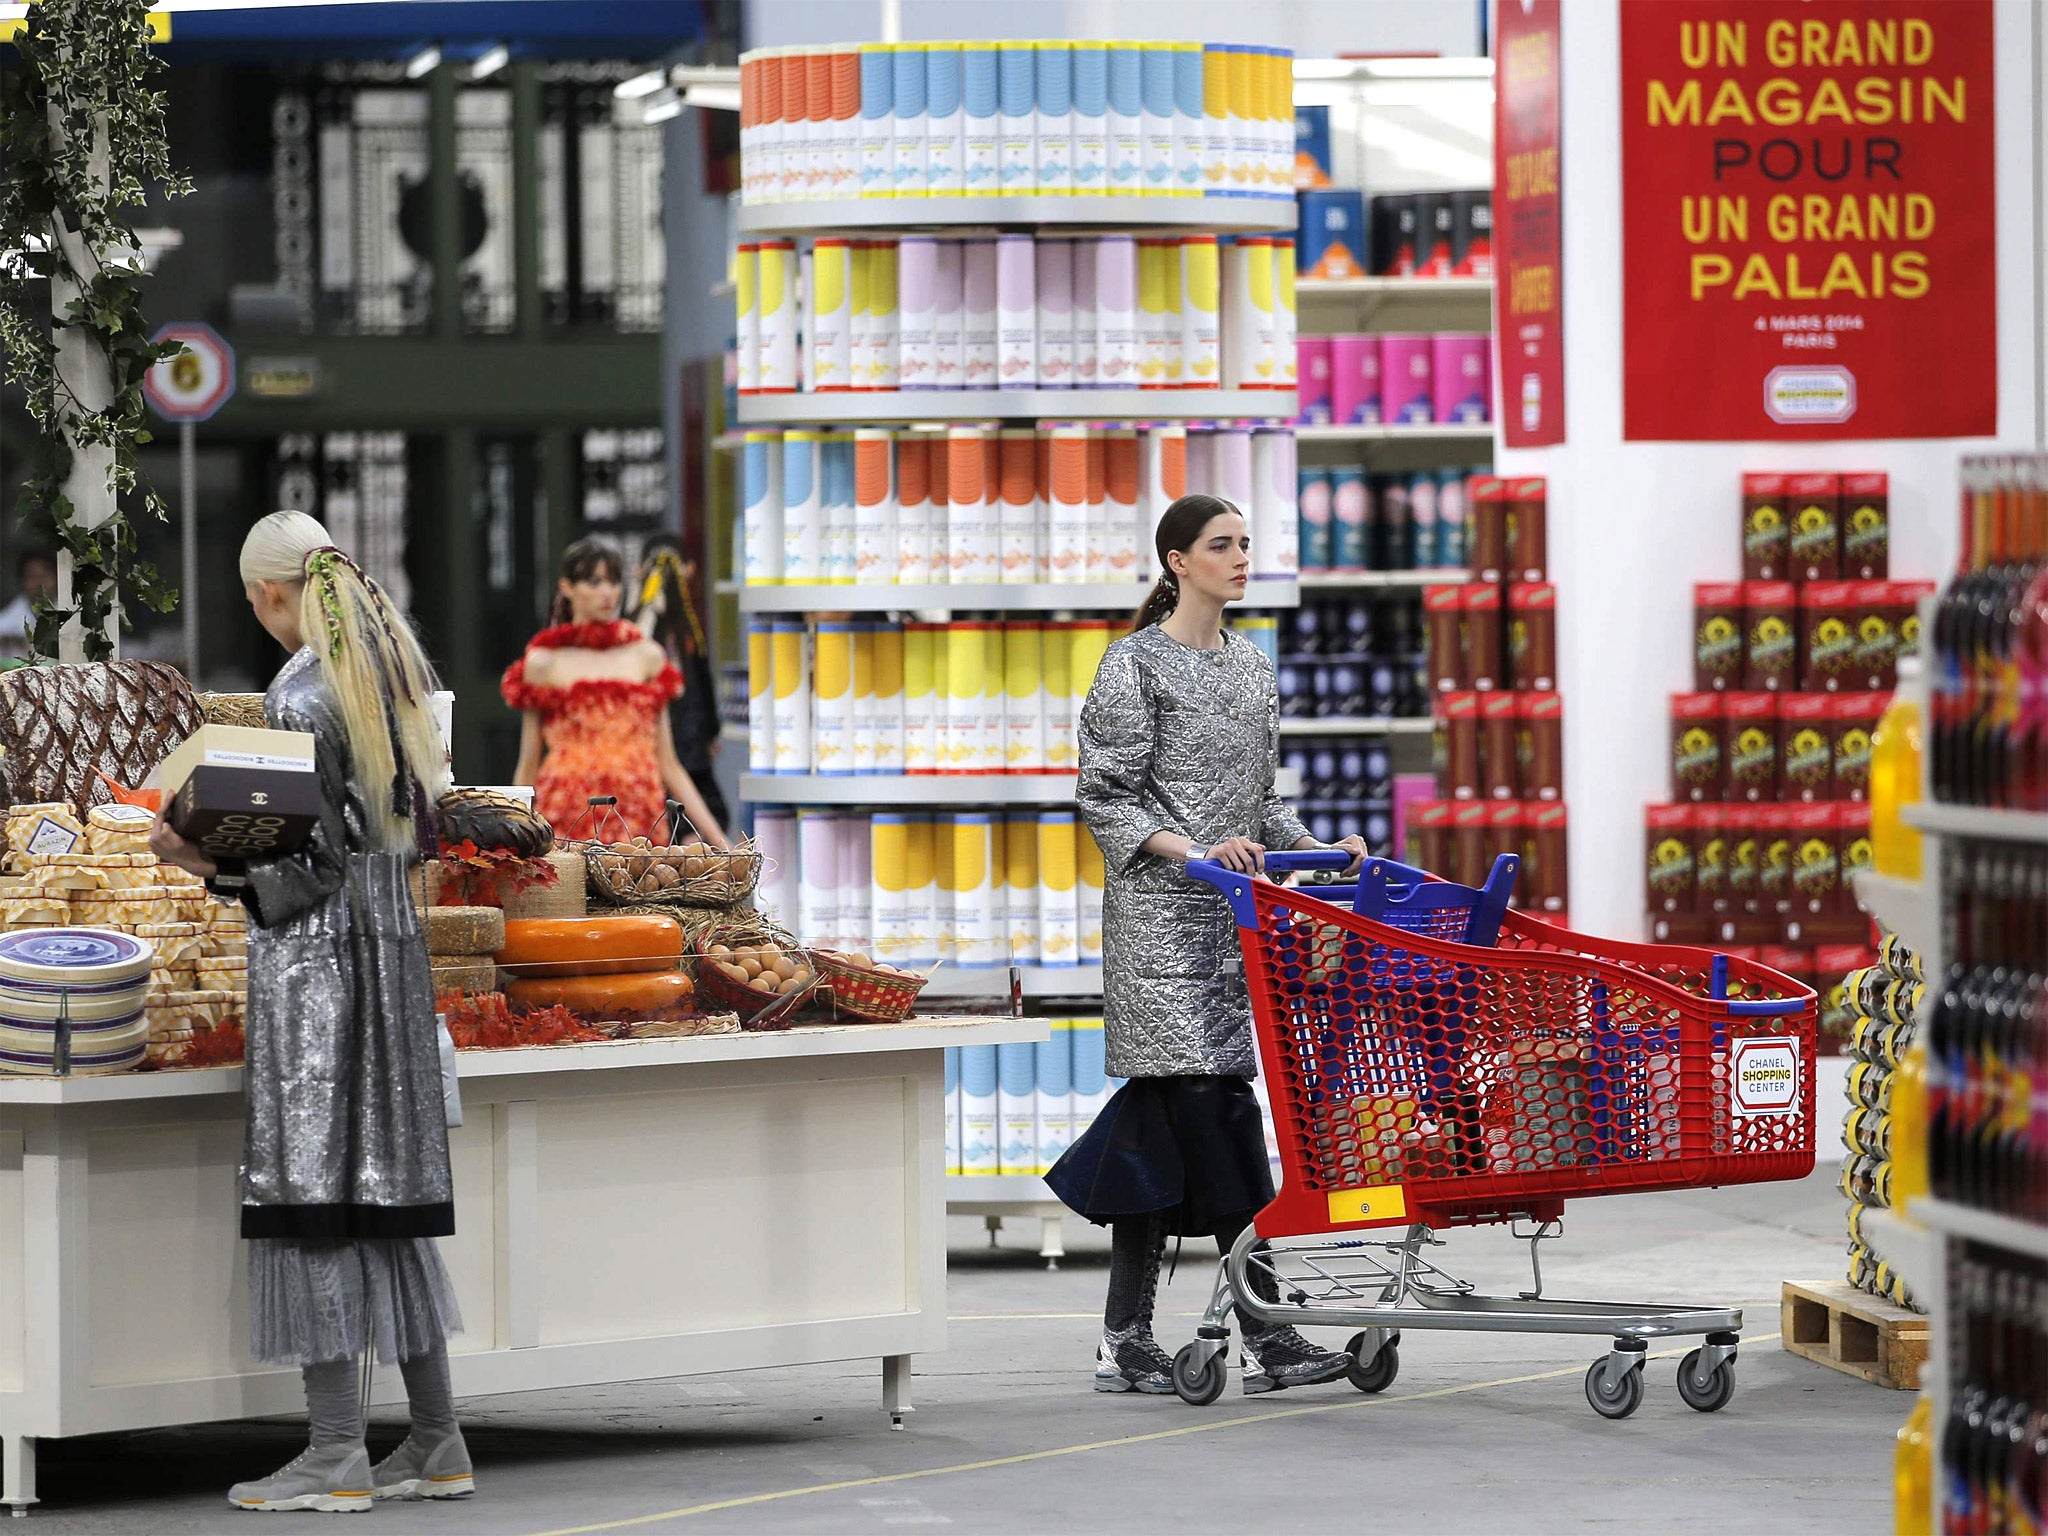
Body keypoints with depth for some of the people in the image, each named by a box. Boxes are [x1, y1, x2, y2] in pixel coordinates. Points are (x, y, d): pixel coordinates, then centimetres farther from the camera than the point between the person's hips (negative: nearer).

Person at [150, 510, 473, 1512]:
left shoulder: (300, 694, -15)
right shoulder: (392, 671, 11)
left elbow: (312, 867, -18)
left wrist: (205, 863, -21)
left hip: (316, 953, -9)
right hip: (392, 942, 9)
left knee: (312, 1198, -5)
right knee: (389, 1198, 12)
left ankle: (335, 1455, -6)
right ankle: (436, 1443, 14)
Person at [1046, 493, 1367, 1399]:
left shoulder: (1252, 668, 17)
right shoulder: (1137, 665, -5)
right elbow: (1106, 797, -9)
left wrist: (1319, 848, 6)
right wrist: (1192, 850, -22)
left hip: (1233, 917, 7)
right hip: (1160, 916, -7)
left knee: (1162, 1113, 5)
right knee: (1212, 1097, -12)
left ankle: (1125, 1341, 6)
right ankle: (1267, 1337, -13)